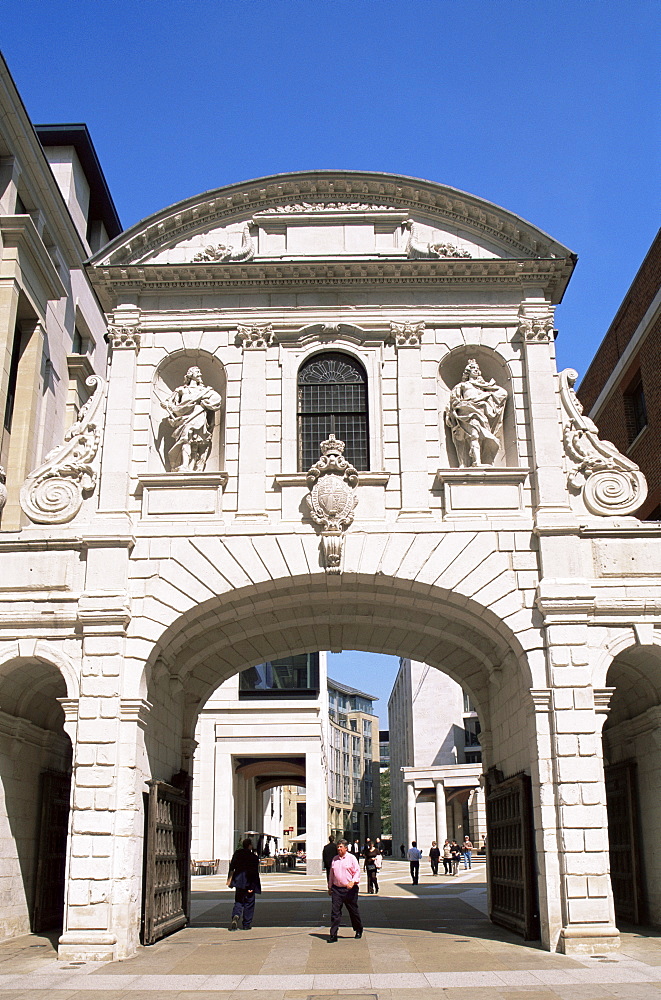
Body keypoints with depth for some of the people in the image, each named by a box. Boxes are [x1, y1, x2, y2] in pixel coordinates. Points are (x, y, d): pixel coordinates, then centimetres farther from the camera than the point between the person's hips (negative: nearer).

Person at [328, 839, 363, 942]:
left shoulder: (351, 858, -2)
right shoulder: (334, 859, 11)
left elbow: (357, 871, -6)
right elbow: (331, 874, 19)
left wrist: (353, 882, -20)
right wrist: (330, 887, 17)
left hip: (349, 889, -3)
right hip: (336, 889, 3)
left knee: (353, 911, 9)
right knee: (335, 912, -5)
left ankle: (358, 930, 30)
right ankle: (333, 935, -2)